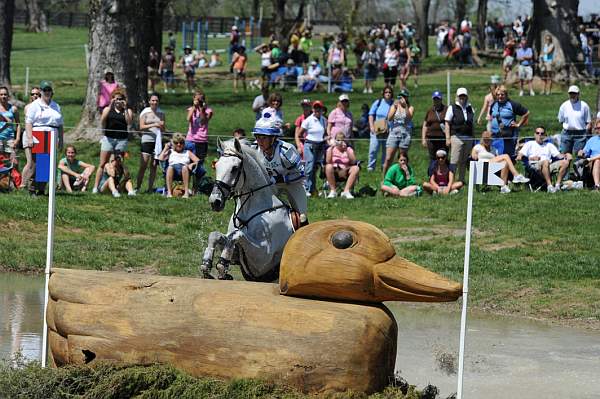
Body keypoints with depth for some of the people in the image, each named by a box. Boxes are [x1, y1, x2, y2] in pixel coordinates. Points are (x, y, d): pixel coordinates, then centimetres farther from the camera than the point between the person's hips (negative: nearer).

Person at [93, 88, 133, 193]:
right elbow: (102, 121, -7)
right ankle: (95, 187, -4)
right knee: (102, 164, -3)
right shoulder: (108, 109, 11)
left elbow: (129, 123, -8)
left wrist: (125, 109, -12)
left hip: (122, 139, 0)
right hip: (108, 138, 0)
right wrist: (110, 107, -12)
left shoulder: (128, 111, 10)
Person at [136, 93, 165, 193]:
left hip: (158, 141, 3)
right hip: (147, 140, -3)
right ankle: (137, 187, -3)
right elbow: (141, 127, -5)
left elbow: (163, 129, 14)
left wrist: (161, 126, -9)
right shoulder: (145, 112, 3)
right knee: (143, 165, -8)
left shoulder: (161, 113, 12)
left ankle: (150, 188, 8)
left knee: (154, 166, 3)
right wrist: (153, 125, -17)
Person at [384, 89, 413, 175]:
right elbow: (389, 118, -3)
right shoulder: (394, 106, 10)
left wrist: (405, 105, -19)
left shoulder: (410, 108, 5)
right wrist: (395, 107, -13)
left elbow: (409, 117, -13)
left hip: (405, 135, -1)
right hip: (393, 133, 1)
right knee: (388, 159, -6)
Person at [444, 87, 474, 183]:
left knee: (464, 161, 9)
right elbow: (447, 124, -1)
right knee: (454, 161, -10)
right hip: (456, 137, -5)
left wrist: (473, 139, 17)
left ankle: (462, 180, 16)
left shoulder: (470, 109, 15)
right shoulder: (452, 108, 1)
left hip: (468, 138, 5)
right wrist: (448, 138, -9)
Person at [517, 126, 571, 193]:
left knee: (565, 162, -22)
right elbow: (519, 157, 7)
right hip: (535, 166, -4)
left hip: (549, 167, 4)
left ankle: (558, 185, -27)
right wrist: (532, 158, -12)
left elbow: (558, 155, 18)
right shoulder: (529, 144, 21)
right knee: (546, 162, -39)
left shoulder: (549, 145, 32)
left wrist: (565, 155, -6)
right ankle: (549, 186, -43)